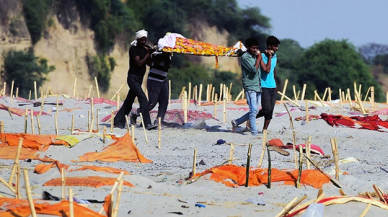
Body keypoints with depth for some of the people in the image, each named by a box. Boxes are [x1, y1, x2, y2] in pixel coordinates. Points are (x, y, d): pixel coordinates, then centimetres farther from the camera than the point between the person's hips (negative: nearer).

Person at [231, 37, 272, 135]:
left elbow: (265, 68, 8)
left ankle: (236, 122, 25)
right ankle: (254, 133, -11)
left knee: (255, 111, 10)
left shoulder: (256, 56, 15)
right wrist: (259, 58, -8)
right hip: (250, 87, -8)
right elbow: (254, 69, -18)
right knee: (253, 111, -12)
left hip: (258, 87, 8)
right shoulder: (245, 57, -7)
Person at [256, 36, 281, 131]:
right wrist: (269, 57, -21)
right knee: (266, 109, -13)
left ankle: (265, 129, 9)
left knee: (270, 111, 4)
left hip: (272, 87, 7)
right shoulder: (262, 56, -12)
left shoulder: (275, 56, 11)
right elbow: (267, 70, -23)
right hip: (264, 87, -7)